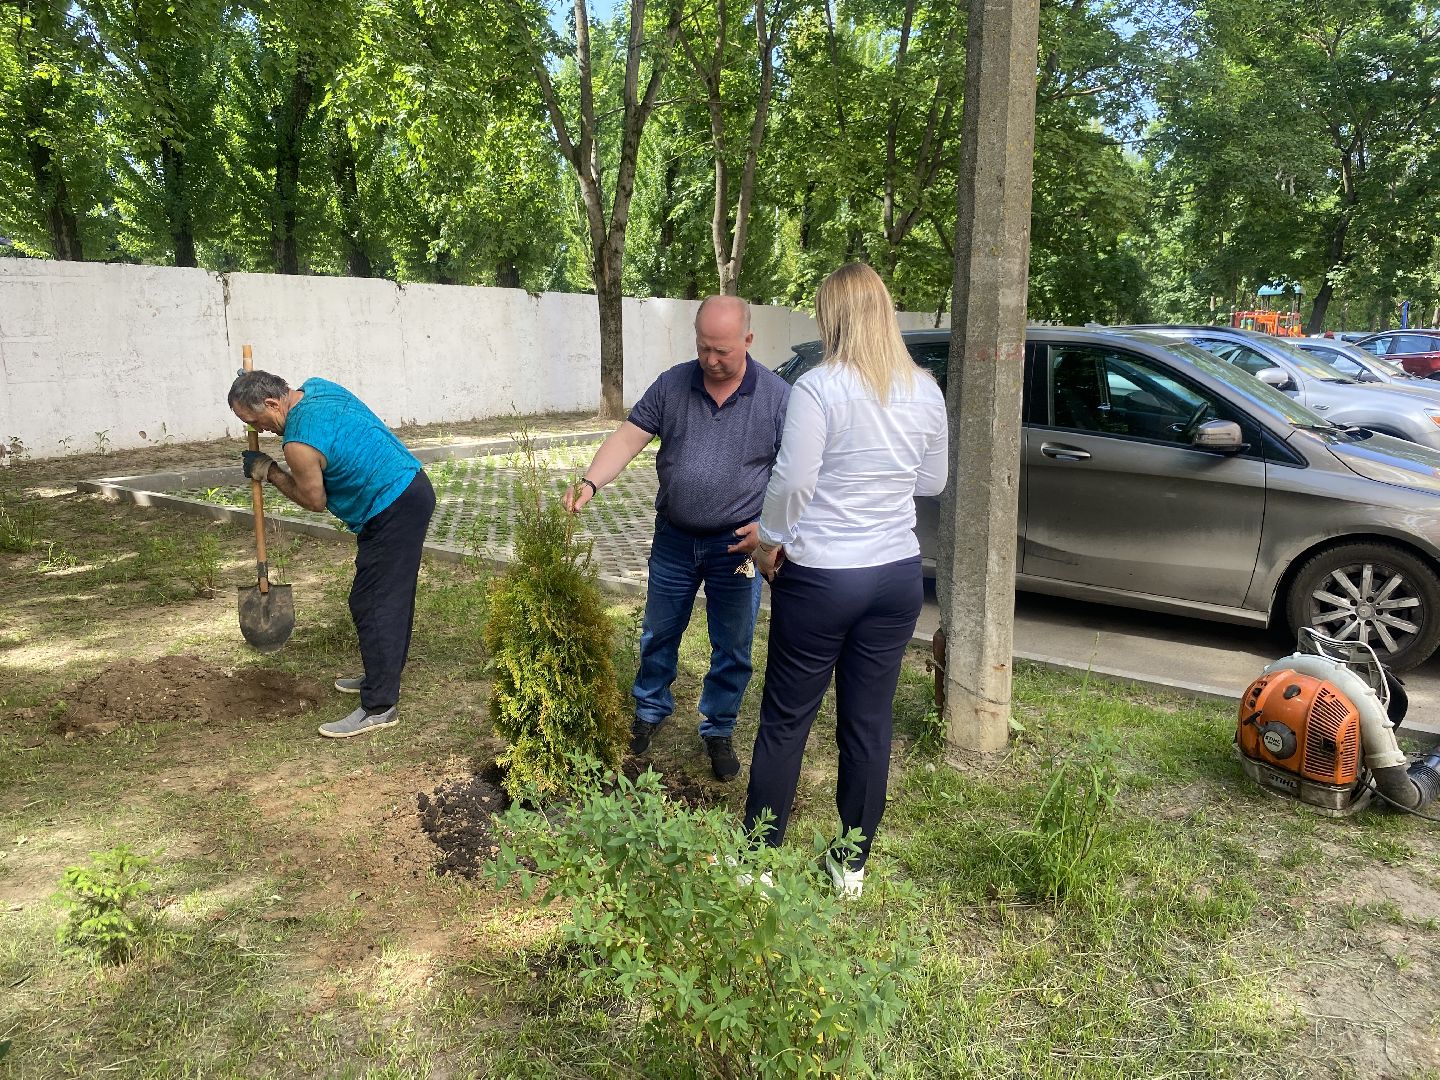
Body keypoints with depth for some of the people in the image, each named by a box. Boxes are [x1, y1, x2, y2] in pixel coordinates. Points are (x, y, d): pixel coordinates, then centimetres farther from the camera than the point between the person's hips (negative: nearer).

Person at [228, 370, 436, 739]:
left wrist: (268, 470, 7)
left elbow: (314, 499, -5)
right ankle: (382, 678, 35)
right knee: (390, 597, 20)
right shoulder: (315, 386, 5)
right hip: (412, 487, 10)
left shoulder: (299, 443, -21)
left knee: (372, 605, -4)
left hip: (394, 511, -10)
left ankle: (379, 707, 2)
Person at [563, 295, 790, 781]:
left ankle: (718, 731, 31)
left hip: (737, 543, -2)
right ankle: (650, 712, 39)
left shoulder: (777, 396, -10)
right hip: (674, 539, 2)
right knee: (658, 635, 16)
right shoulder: (672, 384, -4)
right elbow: (629, 437, -9)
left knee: (732, 648, 11)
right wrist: (590, 482, -25)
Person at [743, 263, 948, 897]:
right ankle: (853, 863, 27)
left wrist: (770, 541, 0)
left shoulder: (819, 388, -15)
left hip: (819, 577, -5)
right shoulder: (926, 392, 2)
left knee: (786, 723, 9)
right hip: (898, 576, 5)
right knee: (869, 722, 13)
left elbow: (791, 482, -17)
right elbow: (931, 483, 11)